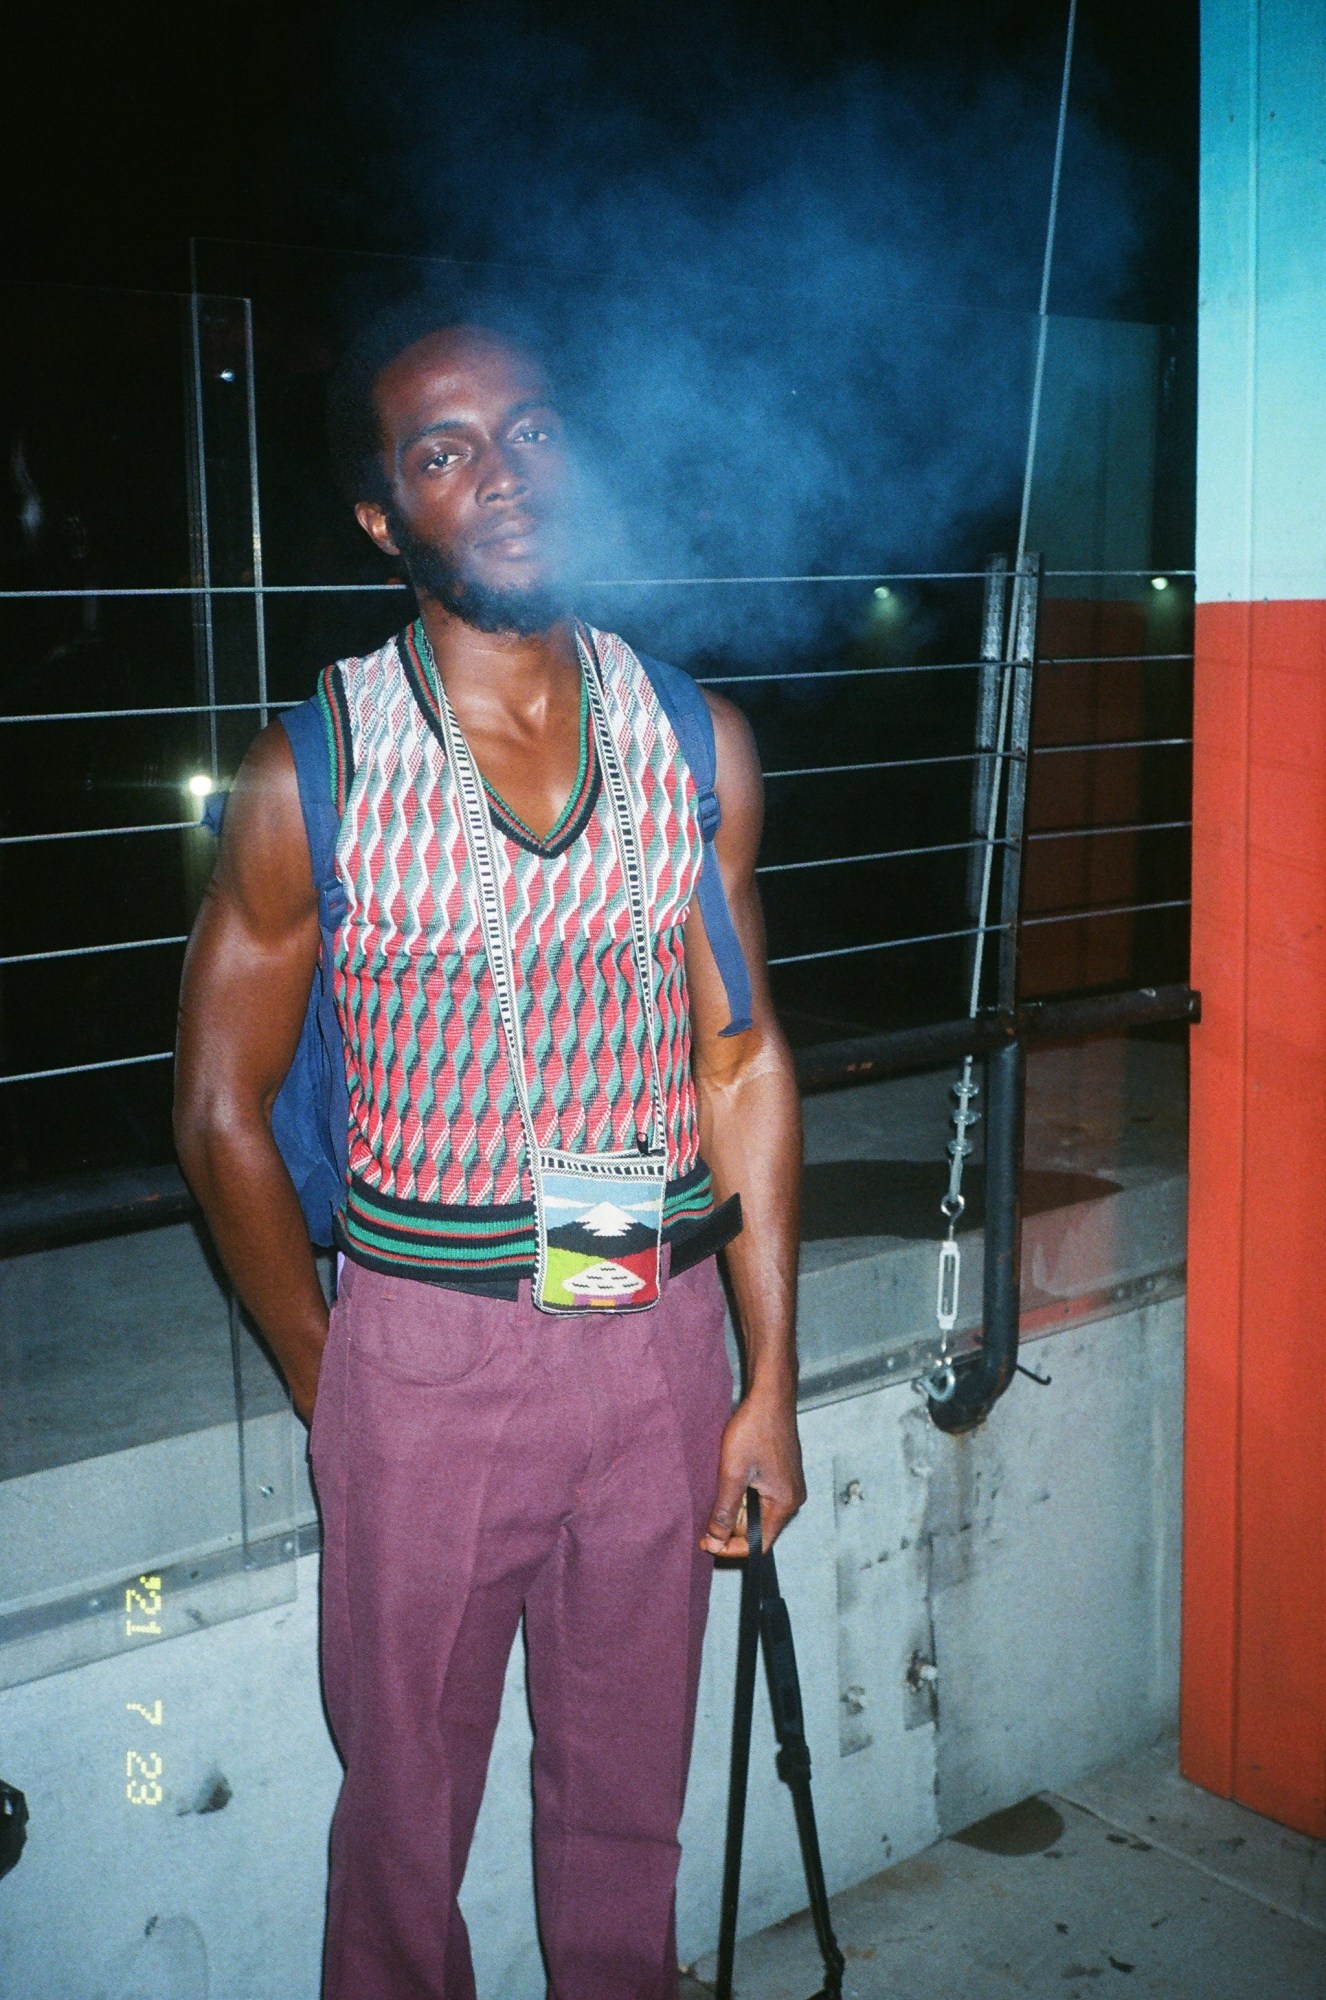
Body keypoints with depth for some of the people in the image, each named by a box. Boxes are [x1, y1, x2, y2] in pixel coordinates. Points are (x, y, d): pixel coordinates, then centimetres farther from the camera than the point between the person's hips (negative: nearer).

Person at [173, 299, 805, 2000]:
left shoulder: (694, 743, 0)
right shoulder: (313, 774, -9)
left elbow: (742, 1063, 3)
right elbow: (224, 1118, -2)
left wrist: (770, 1380, 3)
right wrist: (327, 1388, 3)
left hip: (660, 1337, 3)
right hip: (429, 1346, -2)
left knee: (625, 1798, 19)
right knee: (406, 1810, 15)